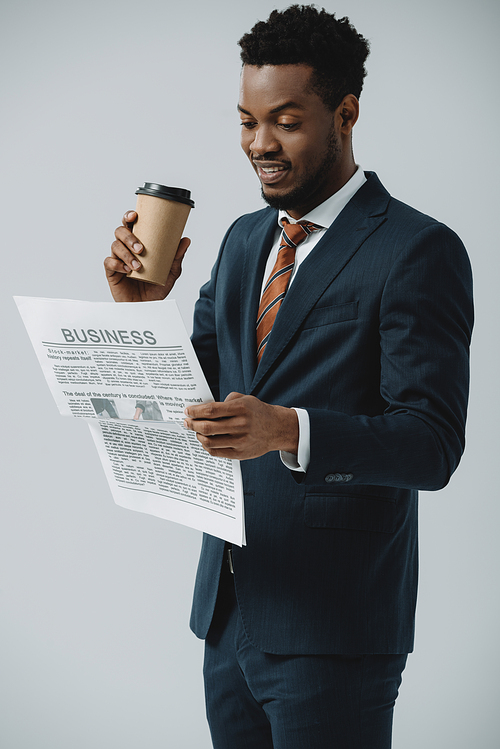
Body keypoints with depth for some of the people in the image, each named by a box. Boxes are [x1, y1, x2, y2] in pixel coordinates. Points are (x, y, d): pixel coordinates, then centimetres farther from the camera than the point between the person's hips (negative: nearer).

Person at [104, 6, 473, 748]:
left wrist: (287, 430, -33)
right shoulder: (245, 239, 12)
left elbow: (431, 444, -17)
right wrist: (141, 309, -6)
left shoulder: (417, 251, -11)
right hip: (229, 610, 7)